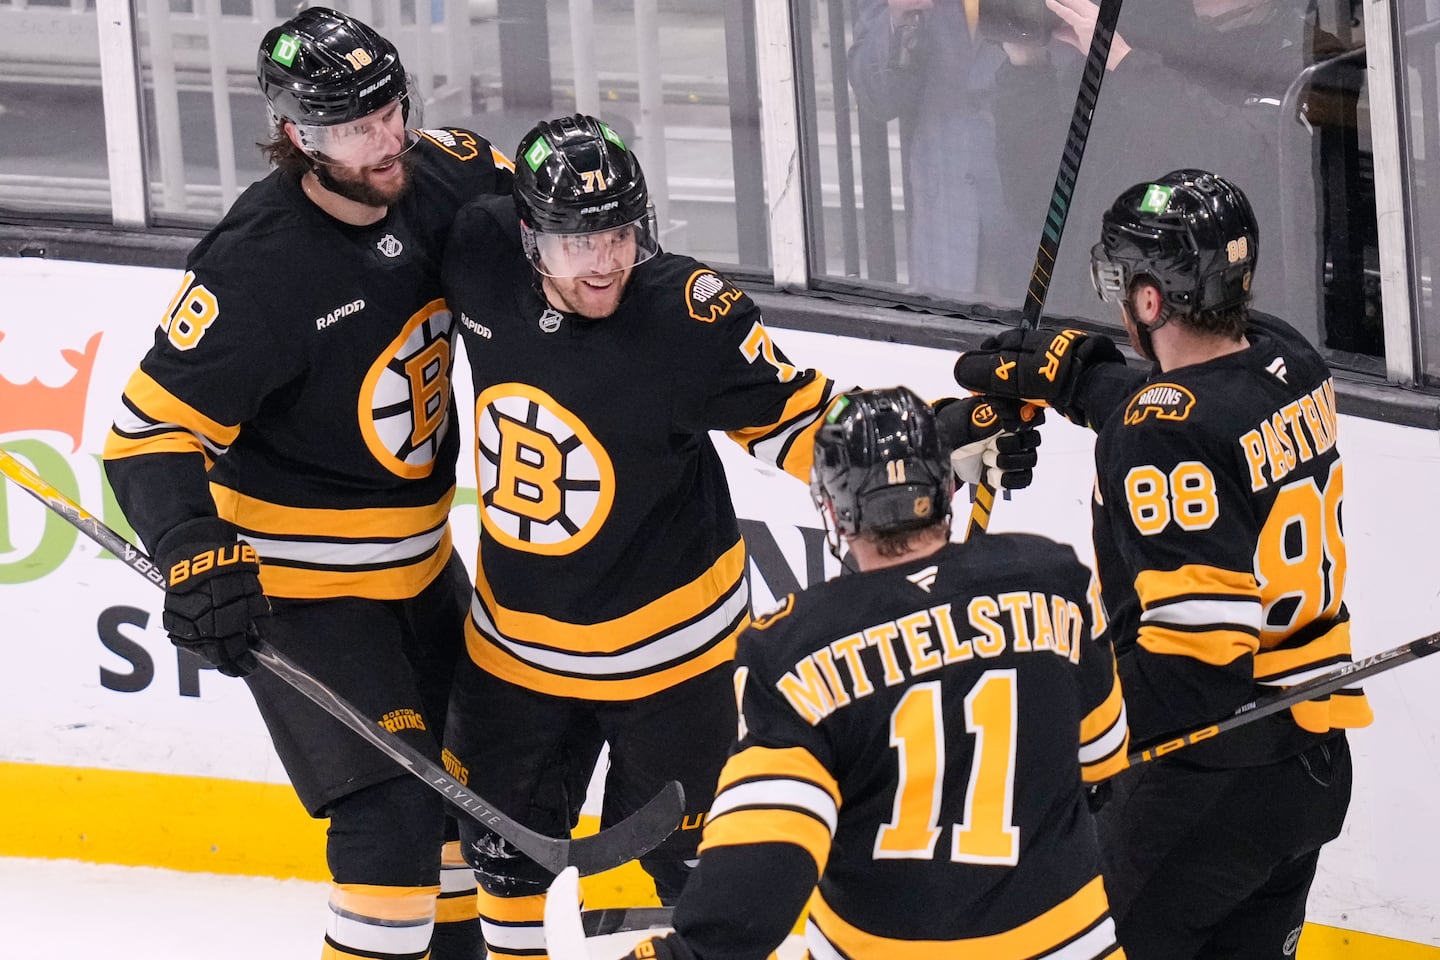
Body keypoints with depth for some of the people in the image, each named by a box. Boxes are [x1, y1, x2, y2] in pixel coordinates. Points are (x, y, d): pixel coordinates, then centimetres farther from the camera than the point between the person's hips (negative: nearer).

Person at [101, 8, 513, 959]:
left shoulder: (434, 179, -9)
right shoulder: (258, 269, -28)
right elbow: (153, 431, -26)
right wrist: (197, 558, -38)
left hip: (418, 552, 8)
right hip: (300, 582, -8)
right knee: (393, 810, -15)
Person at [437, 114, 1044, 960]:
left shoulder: (691, 316, -27)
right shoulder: (484, 265, -17)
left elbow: (802, 424, -21)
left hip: (664, 636, -4)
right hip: (517, 628, 5)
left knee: (685, 847, 4)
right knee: (505, 830, 21)